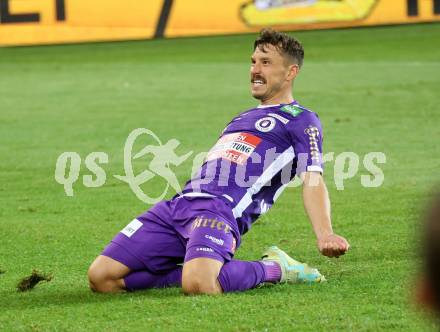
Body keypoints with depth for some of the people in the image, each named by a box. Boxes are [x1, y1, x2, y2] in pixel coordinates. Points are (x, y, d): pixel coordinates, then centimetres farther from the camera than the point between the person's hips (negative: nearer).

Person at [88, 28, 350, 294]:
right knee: (101, 277, -8)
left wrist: (325, 235, -23)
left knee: (198, 285, -39)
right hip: (178, 204, 8)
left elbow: (312, 180, -5)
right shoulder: (243, 118, 32)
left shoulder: (301, 121, 9)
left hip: (219, 211, -8)